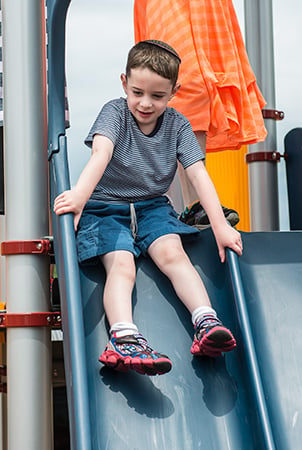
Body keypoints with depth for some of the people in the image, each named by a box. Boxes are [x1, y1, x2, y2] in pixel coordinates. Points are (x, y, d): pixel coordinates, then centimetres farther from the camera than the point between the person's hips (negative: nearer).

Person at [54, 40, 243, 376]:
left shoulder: (177, 125, -1)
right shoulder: (115, 112, -10)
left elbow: (198, 173, -9)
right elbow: (101, 153, -30)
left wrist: (220, 225, -20)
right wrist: (80, 195, -48)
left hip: (153, 206, 3)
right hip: (106, 207, -3)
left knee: (173, 254, -24)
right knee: (121, 265, -26)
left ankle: (207, 323, -35)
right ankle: (124, 339, -47)